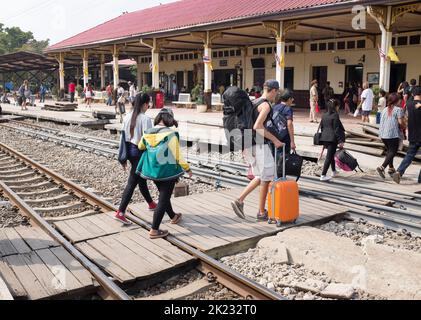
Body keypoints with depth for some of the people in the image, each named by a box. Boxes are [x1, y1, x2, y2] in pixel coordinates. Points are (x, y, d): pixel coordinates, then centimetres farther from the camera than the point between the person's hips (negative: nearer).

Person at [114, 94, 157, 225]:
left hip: (129, 150, 8)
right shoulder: (145, 119, -16)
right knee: (132, 183, -3)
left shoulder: (127, 117, 5)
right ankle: (121, 212, -3)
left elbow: (123, 137, 9)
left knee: (141, 179, 22)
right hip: (139, 152, -8)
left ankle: (151, 203, 40)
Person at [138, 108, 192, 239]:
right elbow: (177, 157, -16)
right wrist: (187, 169, -2)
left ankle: (173, 217, 47)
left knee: (164, 195, 24)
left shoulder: (148, 133, -2)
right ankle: (154, 230, 5)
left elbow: (141, 147, 17)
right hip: (167, 171, -6)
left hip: (153, 171, 6)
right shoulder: (171, 134, -19)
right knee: (163, 199, 3)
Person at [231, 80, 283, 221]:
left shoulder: (254, 103, 15)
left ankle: (239, 201, 9)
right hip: (259, 145, -9)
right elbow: (257, 127, -23)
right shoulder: (266, 105, -13)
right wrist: (274, 140, -16)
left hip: (249, 144, 9)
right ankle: (262, 212, 11)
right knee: (266, 177, 3)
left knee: (261, 177, 18)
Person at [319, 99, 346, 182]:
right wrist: (340, 141, -13)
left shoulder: (324, 115, 10)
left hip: (325, 138, 8)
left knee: (331, 154, 24)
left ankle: (334, 172, 39)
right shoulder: (335, 115, -12)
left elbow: (321, 127, 15)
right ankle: (323, 175, -9)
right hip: (332, 138, -8)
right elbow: (337, 129, -15)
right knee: (329, 157, -5)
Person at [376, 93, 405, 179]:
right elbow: (401, 122, -14)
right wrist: (404, 127, 7)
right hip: (393, 135, -7)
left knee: (389, 151, 21)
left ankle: (391, 168, 26)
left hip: (383, 135, 7)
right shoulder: (398, 109, -6)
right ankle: (382, 167, -20)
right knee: (393, 152, -4)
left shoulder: (385, 109, 14)